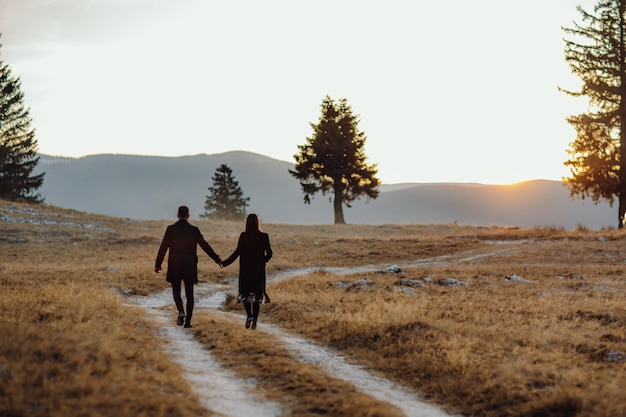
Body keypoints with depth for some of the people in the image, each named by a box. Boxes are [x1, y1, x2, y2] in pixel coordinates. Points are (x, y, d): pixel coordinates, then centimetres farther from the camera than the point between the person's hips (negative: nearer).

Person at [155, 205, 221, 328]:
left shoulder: (170, 229, -4)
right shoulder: (194, 230, -4)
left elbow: (163, 248, -2)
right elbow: (205, 246, -1)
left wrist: (157, 265, 6)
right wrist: (218, 260, 7)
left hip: (174, 267, 0)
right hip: (190, 267, 0)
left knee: (176, 291, 12)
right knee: (189, 294, 8)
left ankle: (181, 311, -14)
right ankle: (188, 321, 5)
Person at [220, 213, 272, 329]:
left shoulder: (243, 236, -8)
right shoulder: (264, 237, -4)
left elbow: (237, 252, -11)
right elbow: (269, 253, -3)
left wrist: (224, 263, -4)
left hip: (245, 269, -1)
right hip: (259, 270, 1)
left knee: (245, 293, 12)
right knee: (257, 294, 9)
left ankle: (249, 315, -11)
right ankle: (254, 322, 6)